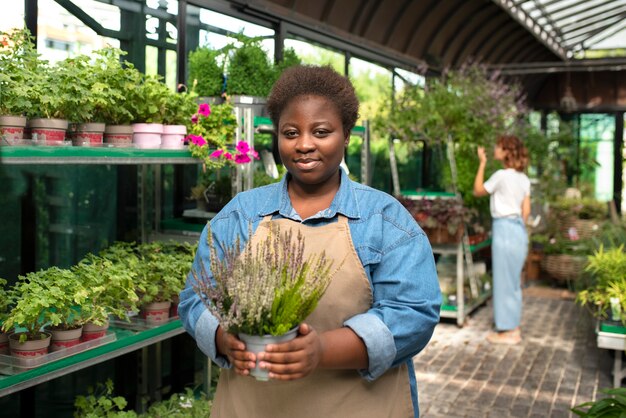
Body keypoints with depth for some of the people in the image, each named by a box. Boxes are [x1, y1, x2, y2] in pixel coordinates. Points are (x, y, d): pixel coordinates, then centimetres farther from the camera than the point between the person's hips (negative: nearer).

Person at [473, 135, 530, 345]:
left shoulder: (501, 175, -14)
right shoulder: (524, 179, 9)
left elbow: (478, 191, -1)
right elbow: (526, 211, 10)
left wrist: (482, 163, 1)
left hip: (504, 229, -8)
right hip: (520, 231, 8)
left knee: (504, 281, 1)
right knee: (514, 281, 15)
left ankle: (508, 332, 8)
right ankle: (513, 327, 23)